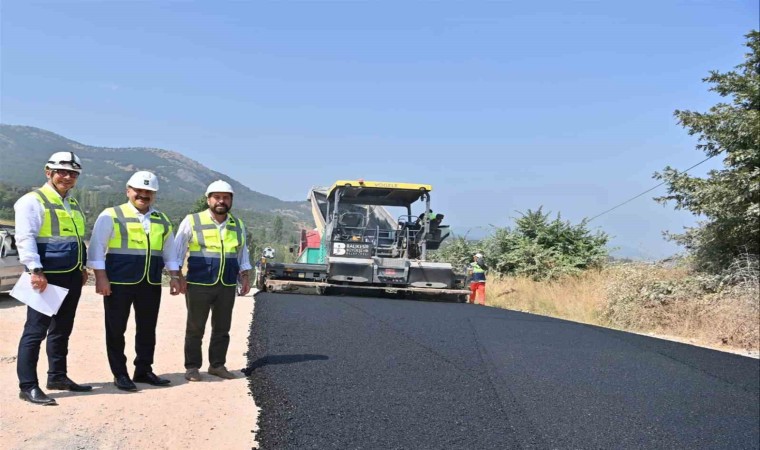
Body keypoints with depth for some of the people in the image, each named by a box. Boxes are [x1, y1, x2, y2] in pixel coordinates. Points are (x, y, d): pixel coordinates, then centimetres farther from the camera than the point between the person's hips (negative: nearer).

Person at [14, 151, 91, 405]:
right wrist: (36, 270, -23)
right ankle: (28, 386, -2)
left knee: (62, 329, 15)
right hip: (47, 277, -8)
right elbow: (25, 238, -16)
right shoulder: (33, 201, -7)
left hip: (72, 277, 8)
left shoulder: (73, 204, 19)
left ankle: (57, 377, 25)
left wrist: (82, 267, 19)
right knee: (35, 330, -6)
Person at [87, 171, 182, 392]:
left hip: (151, 284, 5)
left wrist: (174, 277, 12)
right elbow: (97, 248, -6)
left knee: (147, 329, 10)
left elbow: (169, 252, 19)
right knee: (116, 329, 4)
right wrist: (101, 278, -13)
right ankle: (120, 374, 15)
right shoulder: (111, 216, -2)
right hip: (119, 282, -4)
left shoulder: (162, 220, 13)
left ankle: (143, 370, 23)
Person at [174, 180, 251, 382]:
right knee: (195, 328, 4)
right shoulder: (192, 221, -2)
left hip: (227, 286, 4)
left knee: (222, 328, 10)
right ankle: (192, 367, 14)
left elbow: (242, 253, 19)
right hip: (198, 284, -4)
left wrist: (244, 277, 10)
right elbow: (177, 251, 0)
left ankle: (217, 364, 22)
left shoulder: (238, 225, 10)